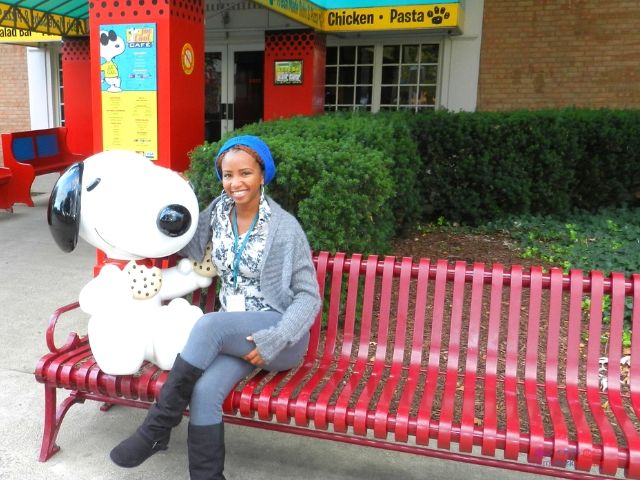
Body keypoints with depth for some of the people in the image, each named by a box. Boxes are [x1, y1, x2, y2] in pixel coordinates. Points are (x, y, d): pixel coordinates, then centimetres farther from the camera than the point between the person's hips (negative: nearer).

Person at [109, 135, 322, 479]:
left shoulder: (285, 227, -9)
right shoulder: (219, 211, 7)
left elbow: (308, 296, -9)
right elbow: (191, 247, -4)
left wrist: (273, 341, -22)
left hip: (279, 334, -4)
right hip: (231, 332, 4)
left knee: (209, 326, -32)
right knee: (204, 391, -26)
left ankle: (156, 427, -19)